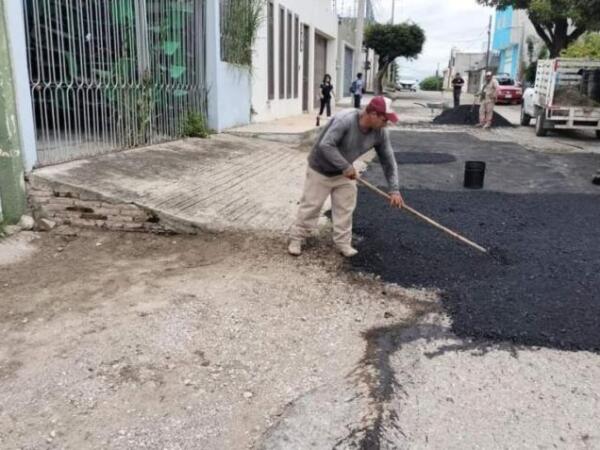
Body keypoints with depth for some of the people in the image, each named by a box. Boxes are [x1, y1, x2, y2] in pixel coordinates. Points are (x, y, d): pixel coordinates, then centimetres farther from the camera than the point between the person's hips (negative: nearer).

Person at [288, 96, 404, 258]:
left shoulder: (380, 133, -15)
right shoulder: (344, 120, -35)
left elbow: (388, 161, -7)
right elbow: (325, 146, -39)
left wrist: (394, 190, -12)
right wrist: (346, 167, -34)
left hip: (344, 173, 5)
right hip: (320, 170, -5)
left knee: (345, 208, 7)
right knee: (310, 205, 4)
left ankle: (343, 242, 22)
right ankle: (296, 239, 19)